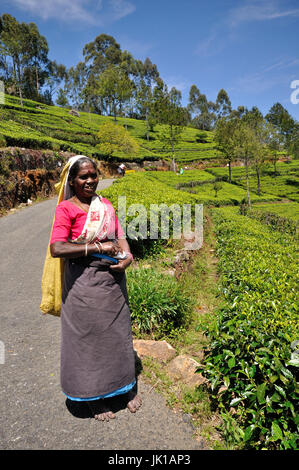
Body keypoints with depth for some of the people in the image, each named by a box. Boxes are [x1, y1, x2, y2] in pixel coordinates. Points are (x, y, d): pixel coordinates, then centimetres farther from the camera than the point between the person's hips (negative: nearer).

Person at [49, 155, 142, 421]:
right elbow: (56, 249, -20)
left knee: (118, 332, 17)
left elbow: (120, 236, 9)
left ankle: (127, 387, 40)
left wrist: (128, 256, -12)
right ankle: (95, 397, 33)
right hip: (84, 284, -5)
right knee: (88, 337, 9)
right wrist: (99, 247, -21)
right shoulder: (66, 209, -9)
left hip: (113, 280, 5)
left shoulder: (106, 205, 8)